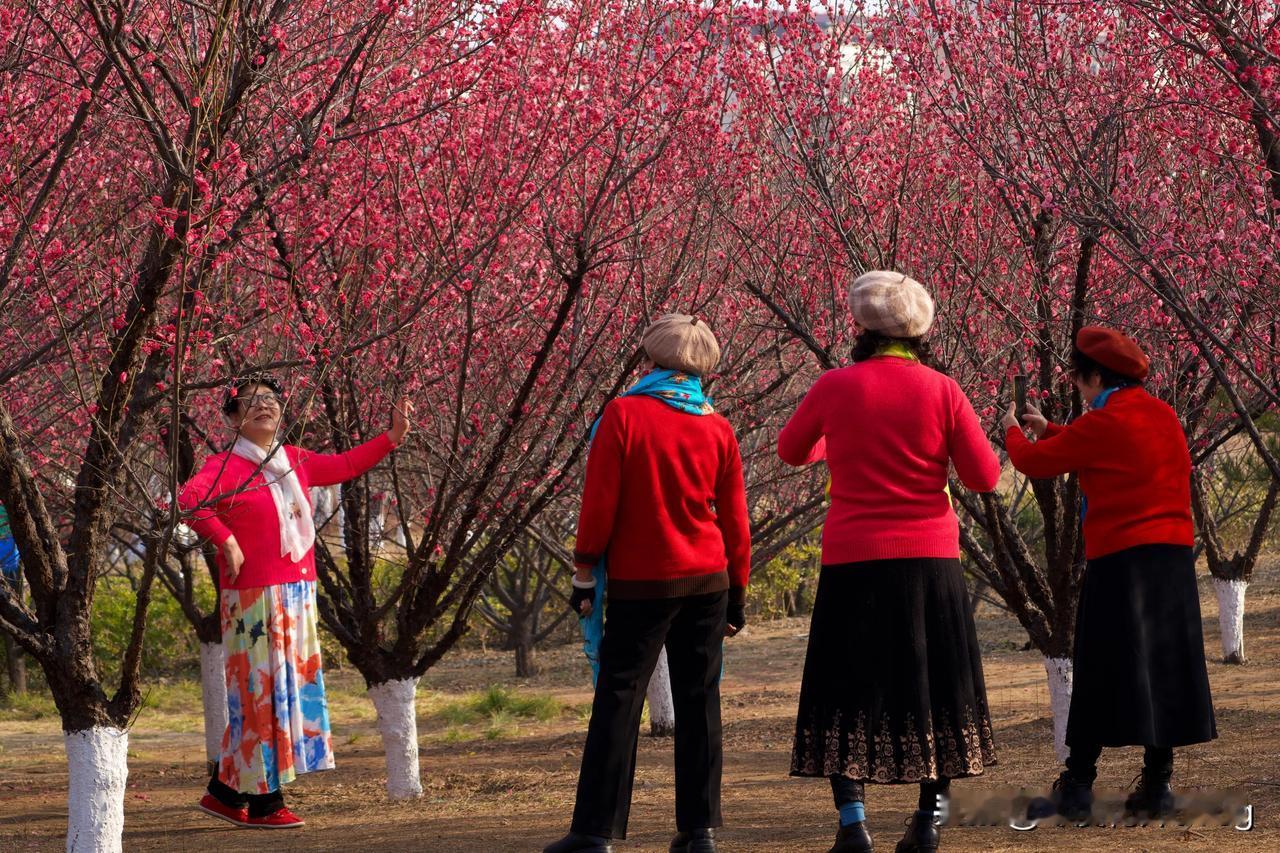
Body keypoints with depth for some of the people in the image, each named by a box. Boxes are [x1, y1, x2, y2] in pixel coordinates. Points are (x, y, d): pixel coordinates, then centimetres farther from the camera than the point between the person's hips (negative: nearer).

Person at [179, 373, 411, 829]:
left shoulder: (295, 461, 14)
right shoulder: (226, 465, -9)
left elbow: (345, 465, 23)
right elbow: (190, 499, -24)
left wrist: (392, 437, 16)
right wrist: (225, 540, -23)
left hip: (297, 594, 8)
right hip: (254, 595, -8)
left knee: (289, 686, 10)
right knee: (261, 689, -6)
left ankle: (226, 791, 18)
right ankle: (263, 802, 0)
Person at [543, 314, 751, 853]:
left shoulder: (624, 415, -7)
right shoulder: (717, 430, 3)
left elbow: (599, 505, -9)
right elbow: (735, 521, 7)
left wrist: (584, 573, -1)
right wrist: (737, 595, 15)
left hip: (639, 585, -3)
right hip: (706, 584, 3)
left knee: (617, 703, -1)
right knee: (699, 704, 7)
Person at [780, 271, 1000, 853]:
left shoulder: (835, 387, -4)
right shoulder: (941, 391, -3)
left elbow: (791, 451, 12)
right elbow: (985, 477, -2)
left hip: (854, 563, -1)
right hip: (931, 563, 1)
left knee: (849, 694, 5)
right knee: (933, 689, 13)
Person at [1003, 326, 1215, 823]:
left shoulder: (1102, 424, -11)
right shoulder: (1163, 416, 11)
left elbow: (1032, 462, -1)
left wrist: (1012, 430, 20)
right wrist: (1048, 429, 32)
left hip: (1121, 558, -7)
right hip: (1175, 557, 7)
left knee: (1102, 675, -3)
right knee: (1165, 668, 8)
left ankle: (1077, 788, -1)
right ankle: (1157, 785, 8)